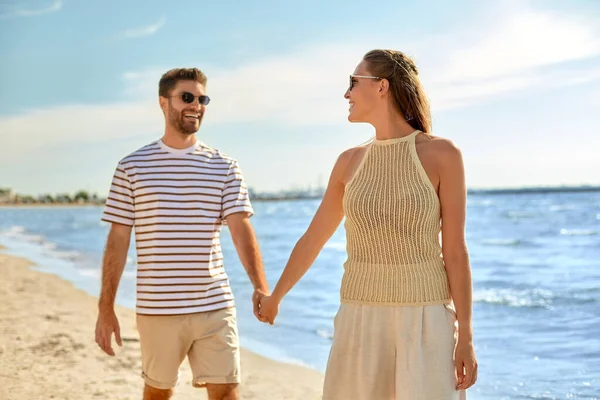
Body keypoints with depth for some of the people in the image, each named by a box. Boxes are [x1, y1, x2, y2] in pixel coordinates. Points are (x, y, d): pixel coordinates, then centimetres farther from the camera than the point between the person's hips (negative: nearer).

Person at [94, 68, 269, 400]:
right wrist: (106, 308, -1)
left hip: (215, 307, 1)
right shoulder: (132, 167, 1)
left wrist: (260, 285, -23)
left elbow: (241, 229, -6)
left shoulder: (224, 167, 3)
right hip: (157, 309, 0)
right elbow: (118, 240, 2)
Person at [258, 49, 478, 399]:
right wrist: (275, 296, 29)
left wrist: (466, 336, -9)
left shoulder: (443, 154, -6)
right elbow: (312, 239, 18)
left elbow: (455, 251, -6)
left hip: (425, 321, -4)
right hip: (360, 321, 4)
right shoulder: (350, 162, 6)